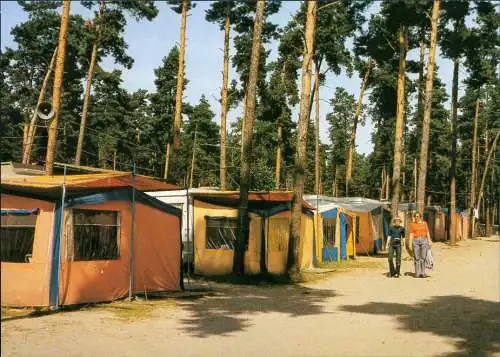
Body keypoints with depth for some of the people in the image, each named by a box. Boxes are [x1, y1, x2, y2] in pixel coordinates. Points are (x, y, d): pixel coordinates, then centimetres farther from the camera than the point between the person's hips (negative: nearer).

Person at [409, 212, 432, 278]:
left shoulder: (424, 223, 9)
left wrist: (429, 241, 1)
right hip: (416, 241, 0)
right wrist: (410, 243, -6)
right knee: (417, 258, -2)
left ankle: (423, 273, 1)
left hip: (424, 240, 0)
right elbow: (411, 234, 3)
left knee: (423, 258, -3)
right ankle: (417, 273, 2)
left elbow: (427, 233, 8)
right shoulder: (413, 224, 7)